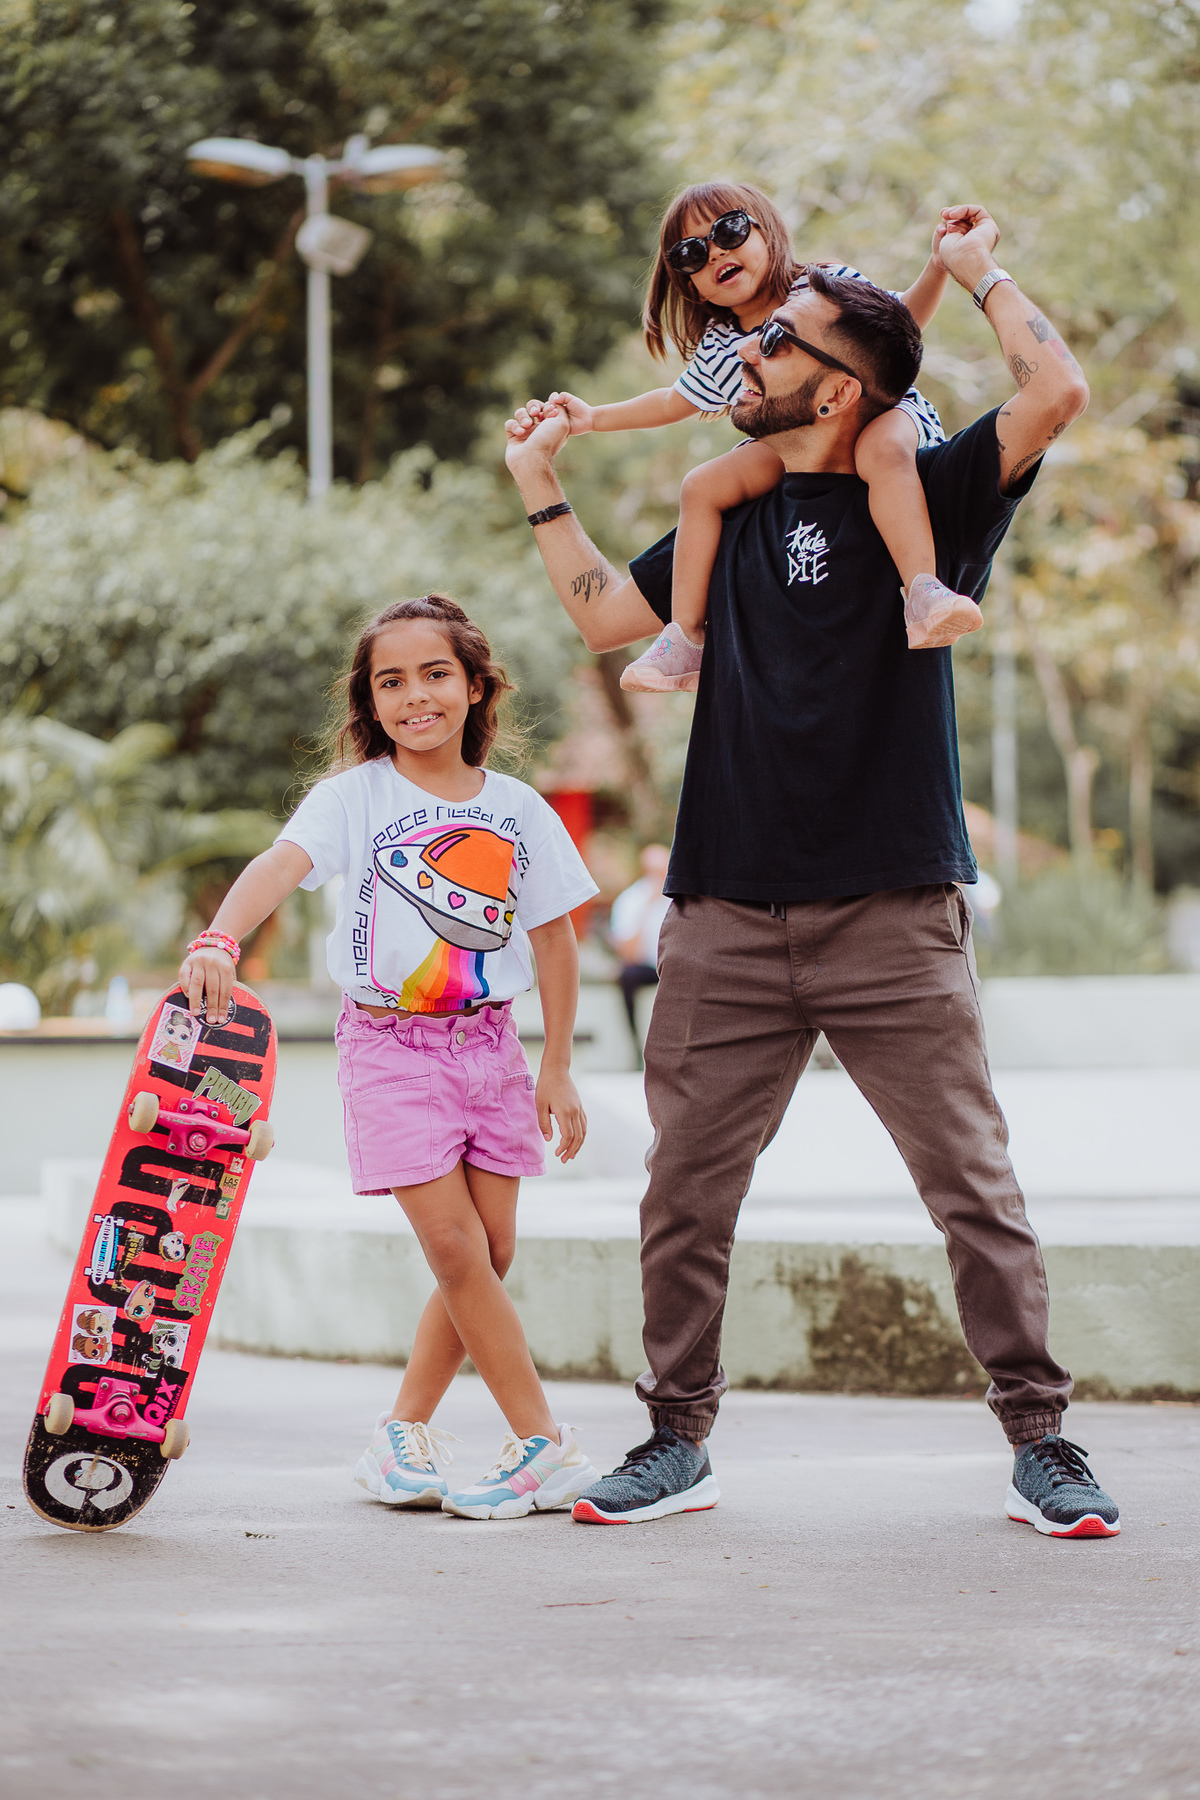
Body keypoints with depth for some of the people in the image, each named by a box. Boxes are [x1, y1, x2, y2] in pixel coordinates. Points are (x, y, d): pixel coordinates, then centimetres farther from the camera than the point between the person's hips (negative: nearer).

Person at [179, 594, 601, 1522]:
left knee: (490, 1252, 3)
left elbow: (555, 941, 9)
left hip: (488, 1042, 4)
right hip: (389, 1044, -4)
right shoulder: (356, 795, -6)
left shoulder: (518, 810, 3)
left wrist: (558, 1069, 7)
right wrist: (220, 938, -44)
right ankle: (547, 1446, -4)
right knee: (456, 1248, -10)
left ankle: (405, 1429, 19)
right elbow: (282, 863, -24)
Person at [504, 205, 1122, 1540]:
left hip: (893, 917, -4)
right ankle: (677, 1440, 17)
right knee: (683, 1196, 5)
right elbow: (605, 616, 27)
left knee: (974, 1189, -3)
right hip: (728, 922, 4)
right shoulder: (732, 516, 16)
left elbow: (1057, 394, -13)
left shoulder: (924, 499, 1)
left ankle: (1041, 1442, 4)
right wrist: (540, 484, 27)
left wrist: (979, 272, 0)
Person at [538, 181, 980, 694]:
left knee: (881, 449, -41)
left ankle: (923, 595, -54)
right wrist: (594, 418, 18)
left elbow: (901, 320, -2)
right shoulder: (718, 351, 5)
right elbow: (675, 401, 22)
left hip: (886, 412, -5)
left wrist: (937, 269, -19)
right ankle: (685, 638, -5)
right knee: (703, 486, -10)